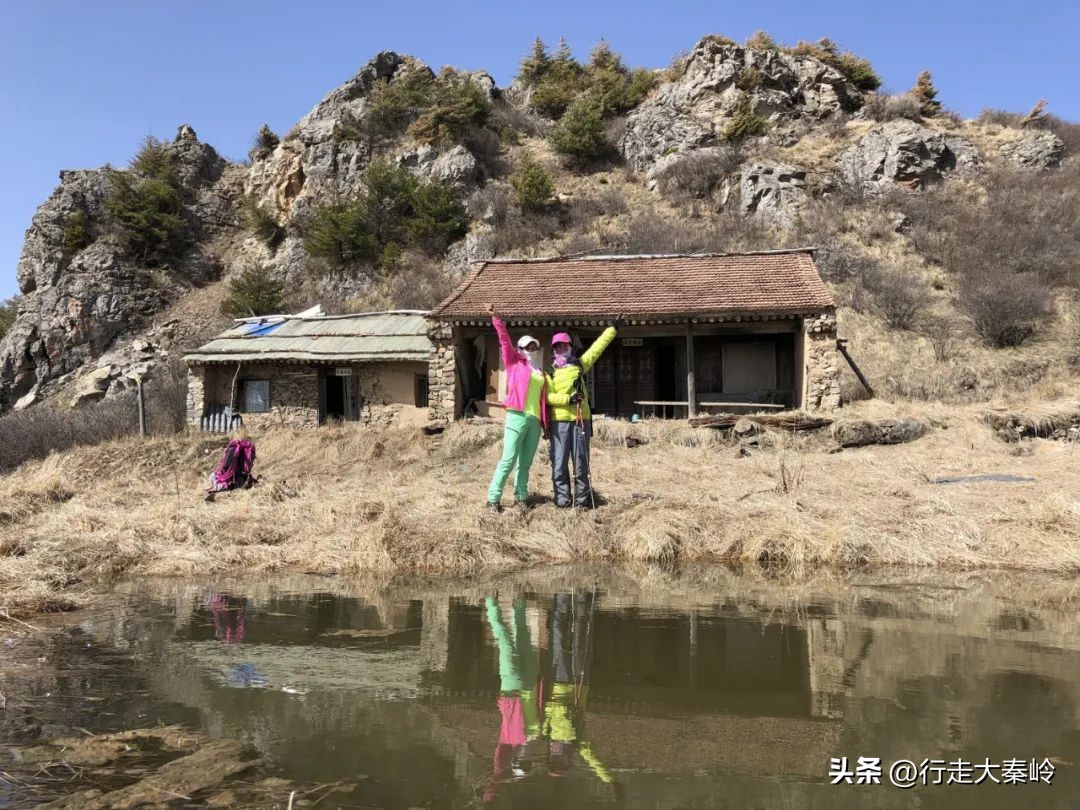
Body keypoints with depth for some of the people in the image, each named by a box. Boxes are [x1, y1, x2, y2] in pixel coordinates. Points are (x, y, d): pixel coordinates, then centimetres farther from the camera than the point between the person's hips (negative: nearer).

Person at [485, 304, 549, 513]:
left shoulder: (541, 373, 20)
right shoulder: (514, 363, 8)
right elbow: (505, 340, -1)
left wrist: (545, 425, 17)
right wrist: (496, 318, -9)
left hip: (535, 420, 5)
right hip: (517, 416, -5)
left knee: (525, 462, 8)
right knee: (508, 460, -9)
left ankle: (521, 495, 16)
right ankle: (493, 498, -6)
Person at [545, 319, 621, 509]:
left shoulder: (579, 364, 15)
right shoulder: (550, 372, 9)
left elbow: (597, 348, 17)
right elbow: (548, 396, -3)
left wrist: (613, 329, 18)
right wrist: (568, 398, -16)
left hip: (581, 419, 1)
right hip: (559, 421, -1)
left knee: (581, 461, 4)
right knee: (559, 463, -3)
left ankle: (583, 498, 10)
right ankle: (562, 499, 2)